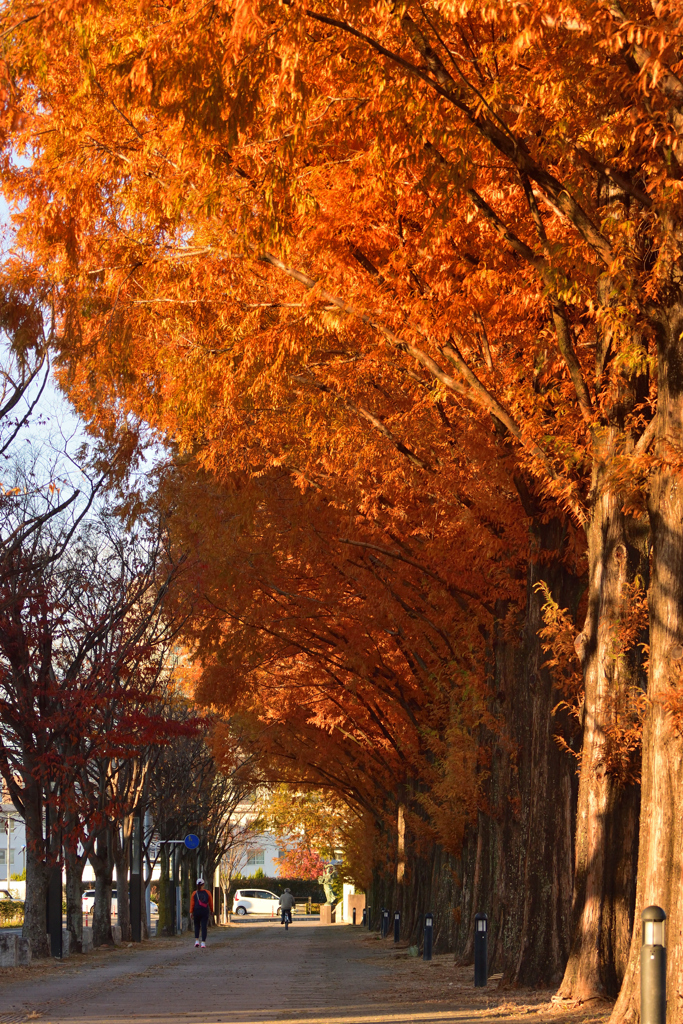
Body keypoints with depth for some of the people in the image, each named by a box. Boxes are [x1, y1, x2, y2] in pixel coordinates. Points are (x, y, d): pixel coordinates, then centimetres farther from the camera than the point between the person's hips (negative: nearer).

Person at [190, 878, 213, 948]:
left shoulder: (194, 893, -1)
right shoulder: (207, 892, 0)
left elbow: (192, 903, -4)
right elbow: (211, 902, 5)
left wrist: (191, 912, -2)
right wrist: (211, 911, 18)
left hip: (196, 911, 1)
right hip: (205, 911, -1)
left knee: (197, 926, 16)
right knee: (204, 927, 0)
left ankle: (196, 941, 5)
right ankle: (203, 943, -6)